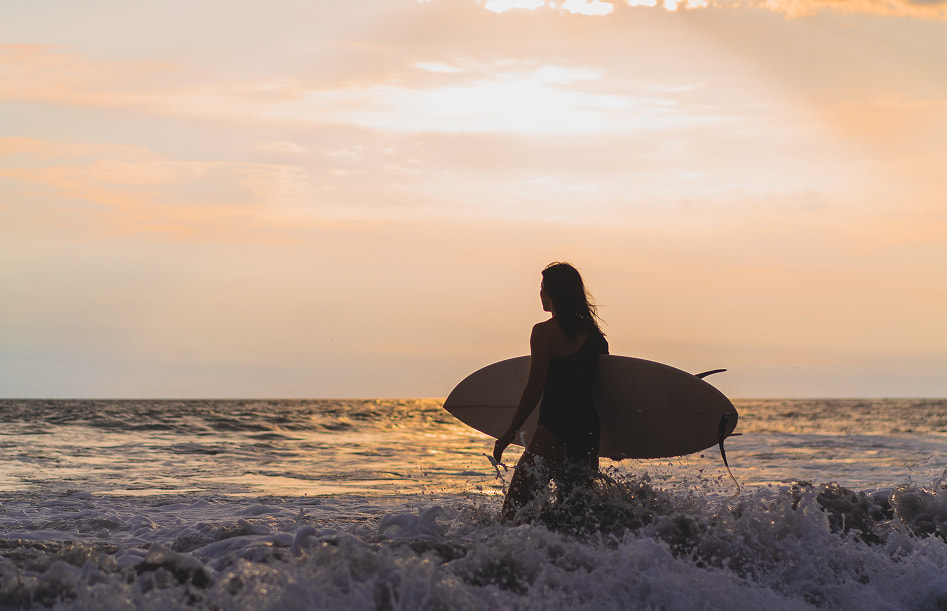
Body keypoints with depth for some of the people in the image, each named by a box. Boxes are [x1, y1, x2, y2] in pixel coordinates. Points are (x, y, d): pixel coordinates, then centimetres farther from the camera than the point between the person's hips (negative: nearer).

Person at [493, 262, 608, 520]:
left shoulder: (545, 332, -6)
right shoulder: (594, 333, 13)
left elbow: (534, 388, -9)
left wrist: (510, 432, -3)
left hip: (555, 430, -7)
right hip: (590, 431, 7)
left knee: (513, 509, -8)